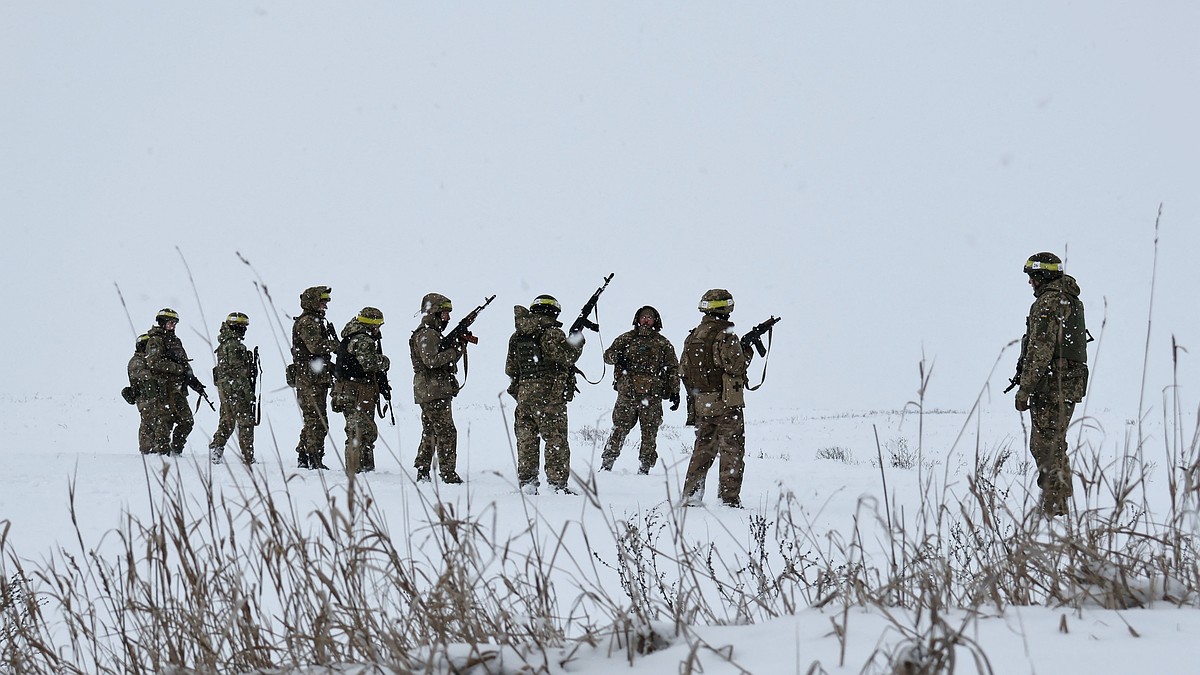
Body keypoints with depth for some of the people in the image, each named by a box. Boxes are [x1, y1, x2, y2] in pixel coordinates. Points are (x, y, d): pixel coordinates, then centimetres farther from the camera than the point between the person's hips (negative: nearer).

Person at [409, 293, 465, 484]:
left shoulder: (434, 334, 19)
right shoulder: (426, 334, -13)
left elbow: (446, 360, 19)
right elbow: (431, 361, -24)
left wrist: (458, 346, 4)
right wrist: (454, 350, -18)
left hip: (429, 391, 11)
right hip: (434, 391, -11)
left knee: (430, 433, 13)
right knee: (446, 433, -9)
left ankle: (422, 474, 15)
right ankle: (449, 475, -9)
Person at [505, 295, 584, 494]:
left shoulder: (517, 337, 11)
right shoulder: (552, 333, -9)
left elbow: (510, 369, 14)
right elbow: (568, 357, -13)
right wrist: (577, 341, 1)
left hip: (523, 394, 6)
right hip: (549, 395, -6)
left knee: (526, 441, 11)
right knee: (556, 441, 0)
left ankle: (526, 482, 11)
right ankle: (557, 483, -2)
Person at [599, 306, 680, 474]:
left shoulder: (663, 344, 13)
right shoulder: (626, 338, 13)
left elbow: (672, 369, 13)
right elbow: (607, 354, 12)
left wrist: (675, 392, 5)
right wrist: (616, 356, -12)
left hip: (652, 395, 1)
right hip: (627, 392, -1)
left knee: (650, 432, 1)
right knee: (620, 429, -4)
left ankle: (645, 468, 8)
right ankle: (606, 465, 1)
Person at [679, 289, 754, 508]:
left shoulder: (692, 337, 9)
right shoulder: (726, 337, -13)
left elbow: (683, 370, 12)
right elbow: (736, 367, -17)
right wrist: (747, 352, 1)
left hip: (700, 404, 6)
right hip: (726, 402, -6)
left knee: (703, 449, 15)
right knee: (732, 451, 0)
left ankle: (690, 494, 14)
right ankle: (729, 497, -3)